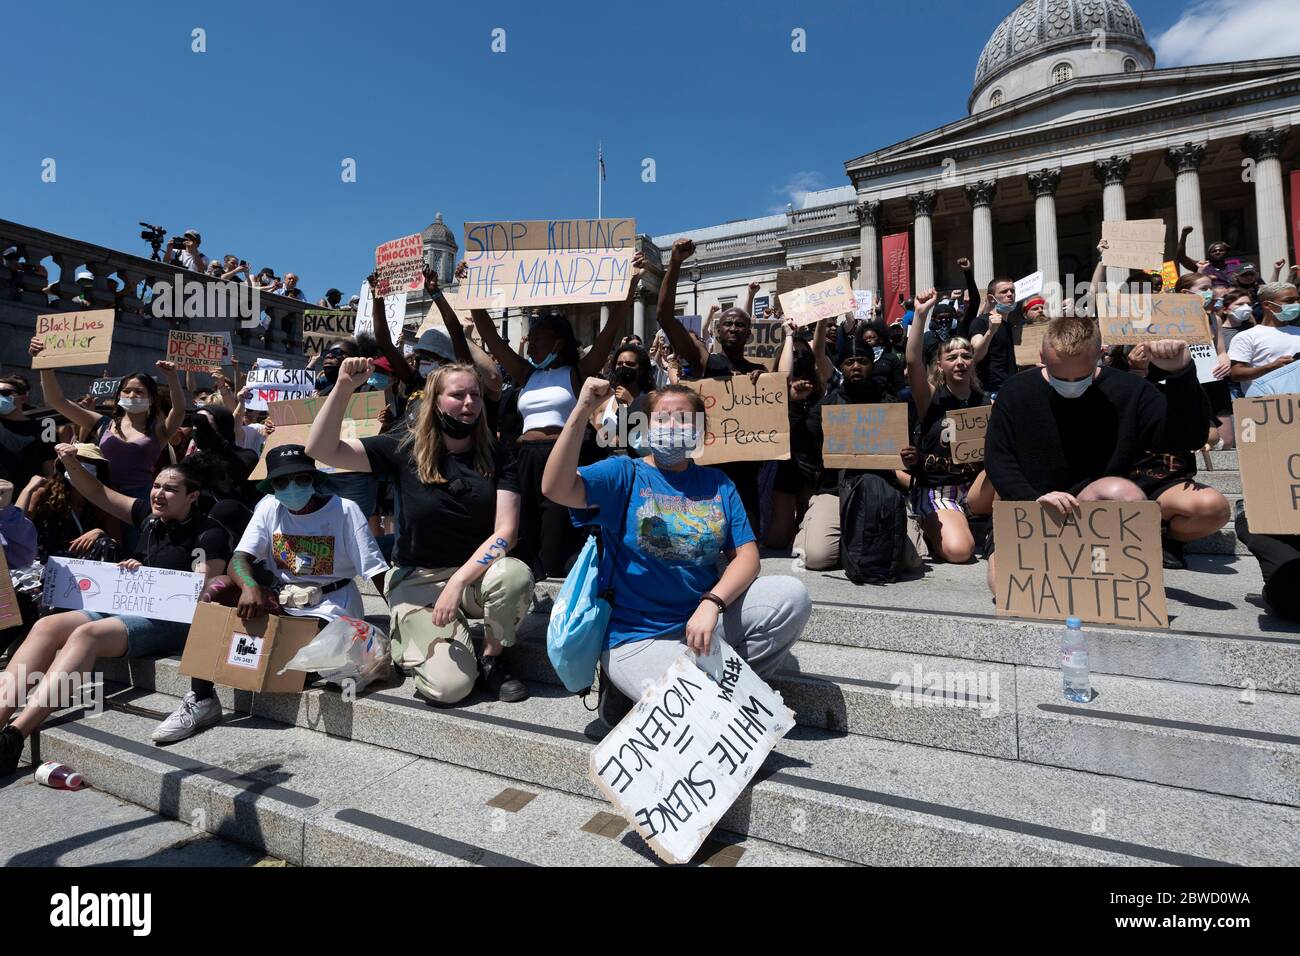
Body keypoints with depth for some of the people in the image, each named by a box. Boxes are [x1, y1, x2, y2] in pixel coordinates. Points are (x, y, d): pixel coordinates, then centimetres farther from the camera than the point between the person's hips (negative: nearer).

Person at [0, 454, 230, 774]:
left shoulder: (209, 534, -8)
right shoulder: (149, 516, 14)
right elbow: (98, 493, 20)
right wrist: (71, 463, 4)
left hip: (171, 620, -8)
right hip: (126, 608, 8)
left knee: (87, 634, -29)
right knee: (46, 626, -10)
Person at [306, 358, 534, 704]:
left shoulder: (497, 457, -4)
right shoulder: (405, 449, -4)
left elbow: (505, 531, -14)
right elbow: (321, 450, -10)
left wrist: (458, 581, -26)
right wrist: (344, 387, -21)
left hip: (477, 573, 2)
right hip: (418, 580, -1)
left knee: (516, 574, -35)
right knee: (450, 685, -21)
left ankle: (491, 659, -5)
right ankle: (411, 641, 15)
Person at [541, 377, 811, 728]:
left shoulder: (717, 484, 9)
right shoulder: (625, 474, -2)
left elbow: (746, 555, 1)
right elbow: (556, 489, -20)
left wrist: (712, 602, -18)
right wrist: (581, 411, -29)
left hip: (704, 620, 5)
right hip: (638, 637, -4)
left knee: (792, 595, -14)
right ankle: (627, 688, 4)